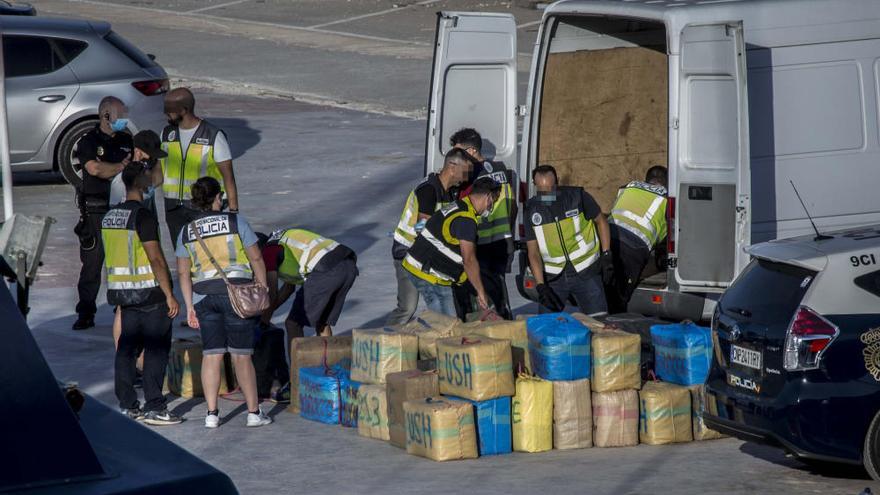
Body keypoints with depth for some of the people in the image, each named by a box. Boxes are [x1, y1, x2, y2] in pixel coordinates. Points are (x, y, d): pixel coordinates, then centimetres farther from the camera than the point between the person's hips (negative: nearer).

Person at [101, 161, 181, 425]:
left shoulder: (109, 216, 10)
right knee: (156, 349, -3)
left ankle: (127, 405, 13)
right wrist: (169, 295, -16)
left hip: (121, 291, 8)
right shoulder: (143, 216, -15)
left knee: (127, 347, 11)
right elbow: (156, 259, -18)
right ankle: (153, 407, -5)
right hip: (148, 291, -8)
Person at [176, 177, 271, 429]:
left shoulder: (186, 232, 7)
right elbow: (256, 259, -2)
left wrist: (189, 306, 8)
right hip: (236, 292, -3)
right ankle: (254, 412, 4)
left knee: (211, 355, 5)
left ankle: (212, 414, 3)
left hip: (204, 296, 3)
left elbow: (183, 273, 5)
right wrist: (262, 290, 6)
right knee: (241, 355, 1)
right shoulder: (236, 222, -2)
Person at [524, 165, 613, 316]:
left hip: (585, 272, -2)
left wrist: (606, 256, -2)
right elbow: (533, 252, -3)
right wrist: (541, 286, -14)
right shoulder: (532, 210, -3)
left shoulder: (577, 197, -9)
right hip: (554, 276, 2)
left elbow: (601, 221, 5)